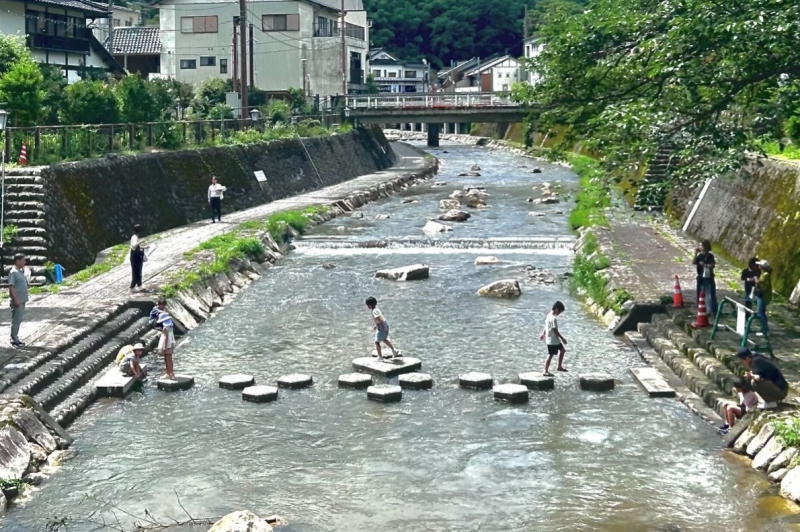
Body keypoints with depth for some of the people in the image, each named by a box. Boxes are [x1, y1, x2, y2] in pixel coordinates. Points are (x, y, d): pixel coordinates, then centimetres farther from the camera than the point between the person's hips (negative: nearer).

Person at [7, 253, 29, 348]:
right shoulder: (13, 272, -14)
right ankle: (14, 340, 2)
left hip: (22, 300, 9)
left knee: (19, 320, 14)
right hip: (17, 301, -9)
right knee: (16, 320, -4)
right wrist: (15, 300, -22)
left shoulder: (21, 271, 12)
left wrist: (28, 276, 4)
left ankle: (16, 338, 21)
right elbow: (11, 287, -18)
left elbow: (26, 285, 21)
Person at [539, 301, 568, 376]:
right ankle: (546, 371, 7)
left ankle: (559, 366, 27)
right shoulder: (553, 319, -24)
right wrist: (562, 339, -15)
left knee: (562, 350, 19)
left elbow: (546, 326, 17)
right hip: (552, 341, -10)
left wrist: (543, 334, 29)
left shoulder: (549, 316, 5)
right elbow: (555, 330, -23)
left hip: (555, 340, 10)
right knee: (550, 355, -1)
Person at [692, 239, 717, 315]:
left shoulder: (710, 255, -6)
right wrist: (695, 254, -12)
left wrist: (705, 265, -19)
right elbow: (693, 263, -7)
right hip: (701, 277, 5)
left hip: (709, 277, -4)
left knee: (710, 294, -5)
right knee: (700, 294, 10)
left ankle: (712, 310, -1)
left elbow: (713, 265, -9)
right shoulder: (699, 255, 4)